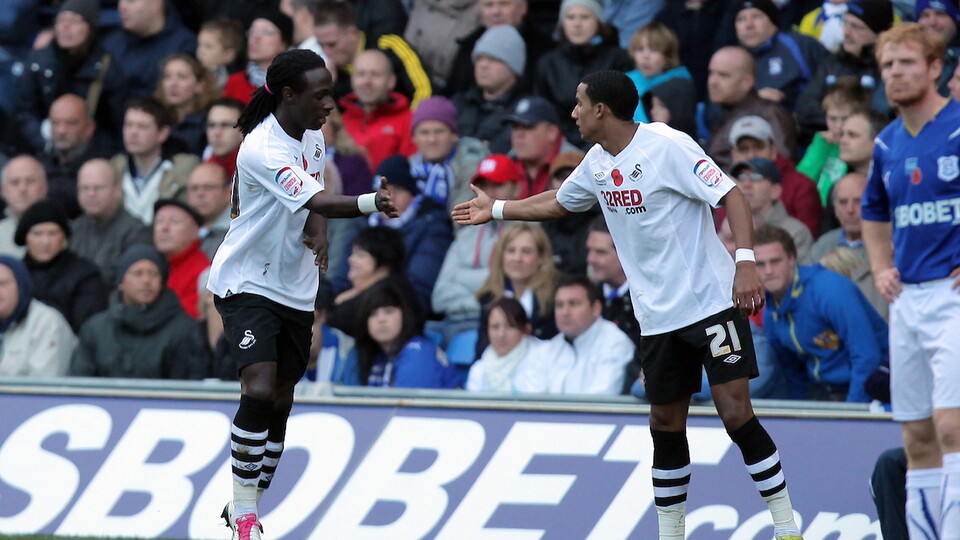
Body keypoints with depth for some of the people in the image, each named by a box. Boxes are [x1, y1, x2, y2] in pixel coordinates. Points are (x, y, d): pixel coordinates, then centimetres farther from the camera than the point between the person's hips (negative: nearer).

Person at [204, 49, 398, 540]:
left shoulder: (313, 137, 3)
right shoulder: (262, 149, -24)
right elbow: (317, 202, -36)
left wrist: (317, 233, -9)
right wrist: (370, 202, -53)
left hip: (294, 291, 8)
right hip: (247, 283, -8)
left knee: (280, 402, 9)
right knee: (259, 389, -22)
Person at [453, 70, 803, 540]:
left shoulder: (667, 146, -14)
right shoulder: (598, 163, 10)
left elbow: (731, 196, -18)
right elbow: (558, 203, 30)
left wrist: (745, 263, -29)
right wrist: (495, 210, 36)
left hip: (710, 302, -7)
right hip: (657, 316, 7)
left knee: (735, 412, -12)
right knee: (666, 425, 9)